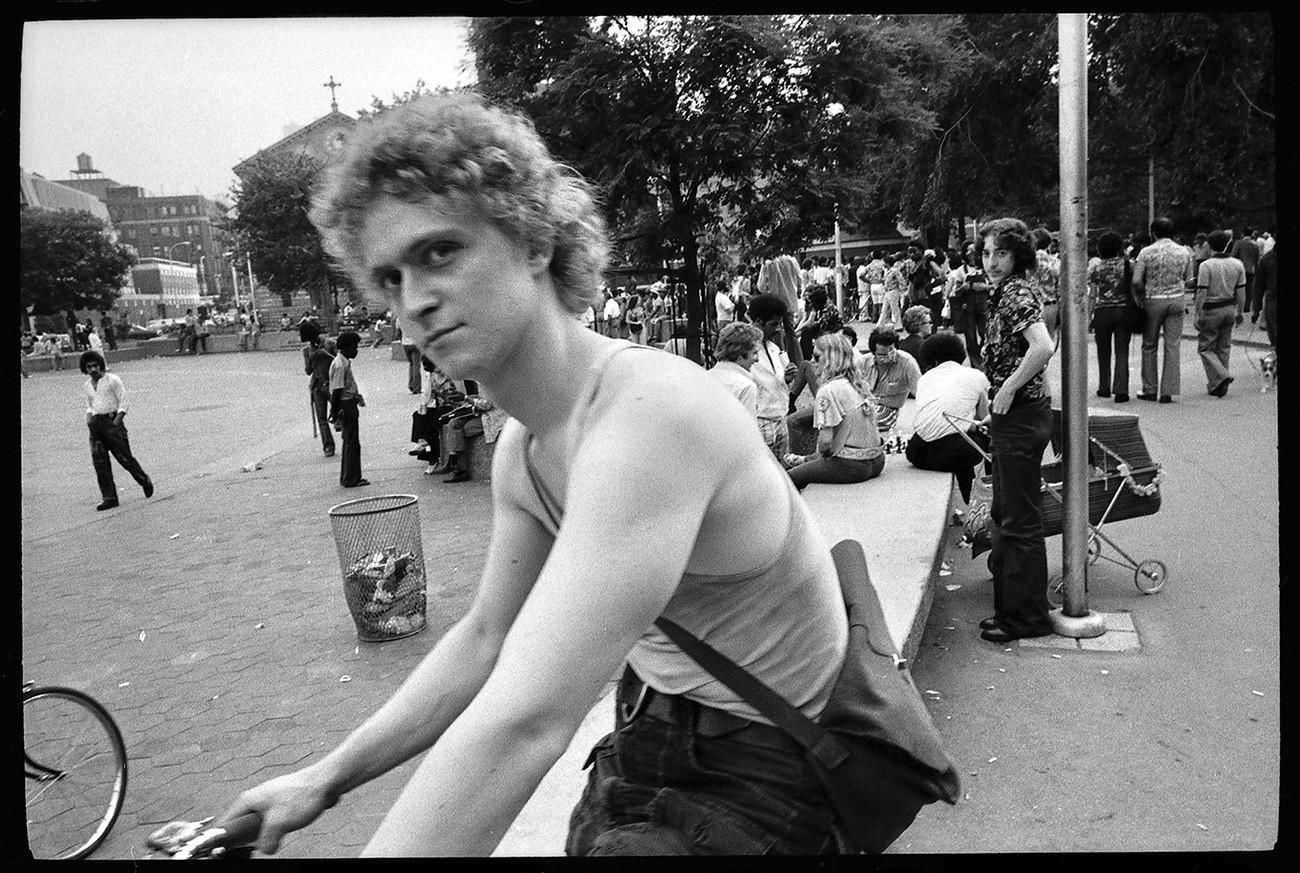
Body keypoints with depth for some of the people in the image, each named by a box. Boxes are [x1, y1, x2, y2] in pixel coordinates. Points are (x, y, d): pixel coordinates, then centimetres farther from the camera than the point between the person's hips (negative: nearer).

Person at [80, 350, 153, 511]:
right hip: (95, 425, 6)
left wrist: (116, 421, -14)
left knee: (124, 457, -4)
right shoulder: (86, 386, 13)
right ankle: (109, 498, 2)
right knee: (99, 462, -2)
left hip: (112, 420, -5)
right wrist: (89, 417, 5)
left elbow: (123, 403, -5)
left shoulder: (112, 380, -5)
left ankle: (145, 481, 21)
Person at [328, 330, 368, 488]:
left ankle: (346, 477, 24)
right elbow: (336, 391, -21)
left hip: (348, 405, 11)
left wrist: (357, 396, 13)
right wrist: (335, 414, -21)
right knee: (352, 444, -4)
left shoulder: (344, 362, 12)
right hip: (346, 405, -11)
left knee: (349, 443, 16)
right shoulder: (340, 365, -19)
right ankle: (351, 479, 2)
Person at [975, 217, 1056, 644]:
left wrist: (1008, 388, -22)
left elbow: (1043, 346, -31)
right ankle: (1010, 605, 28)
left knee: (1020, 520, -2)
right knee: (1004, 513, 17)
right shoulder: (1009, 290, 14)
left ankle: (1027, 616, 8)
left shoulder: (1017, 292, -16)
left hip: (1020, 414, -11)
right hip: (1011, 416, 11)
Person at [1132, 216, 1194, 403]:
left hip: (1153, 301, -2)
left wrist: (1142, 297, 5)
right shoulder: (1184, 252, 3)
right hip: (1176, 300, 2)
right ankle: (1168, 391, 1)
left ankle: (1149, 390, 13)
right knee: (1172, 346, 4)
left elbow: (1136, 282, -12)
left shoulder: (1146, 252, -7)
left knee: (1149, 346, 9)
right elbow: (1189, 282, 7)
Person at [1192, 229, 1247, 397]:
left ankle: (1220, 377, -14)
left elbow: (1202, 293, -16)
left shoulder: (1206, 266, -15)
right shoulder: (1238, 264, 2)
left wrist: (1198, 315, -10)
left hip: (1211, 310, -6)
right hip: (1229, 309, 6)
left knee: (1205, 347, 5)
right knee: (1223, 348, 14)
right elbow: (1241, 291, 6)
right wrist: (1240, 312, 15)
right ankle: (1217, 385, 19)